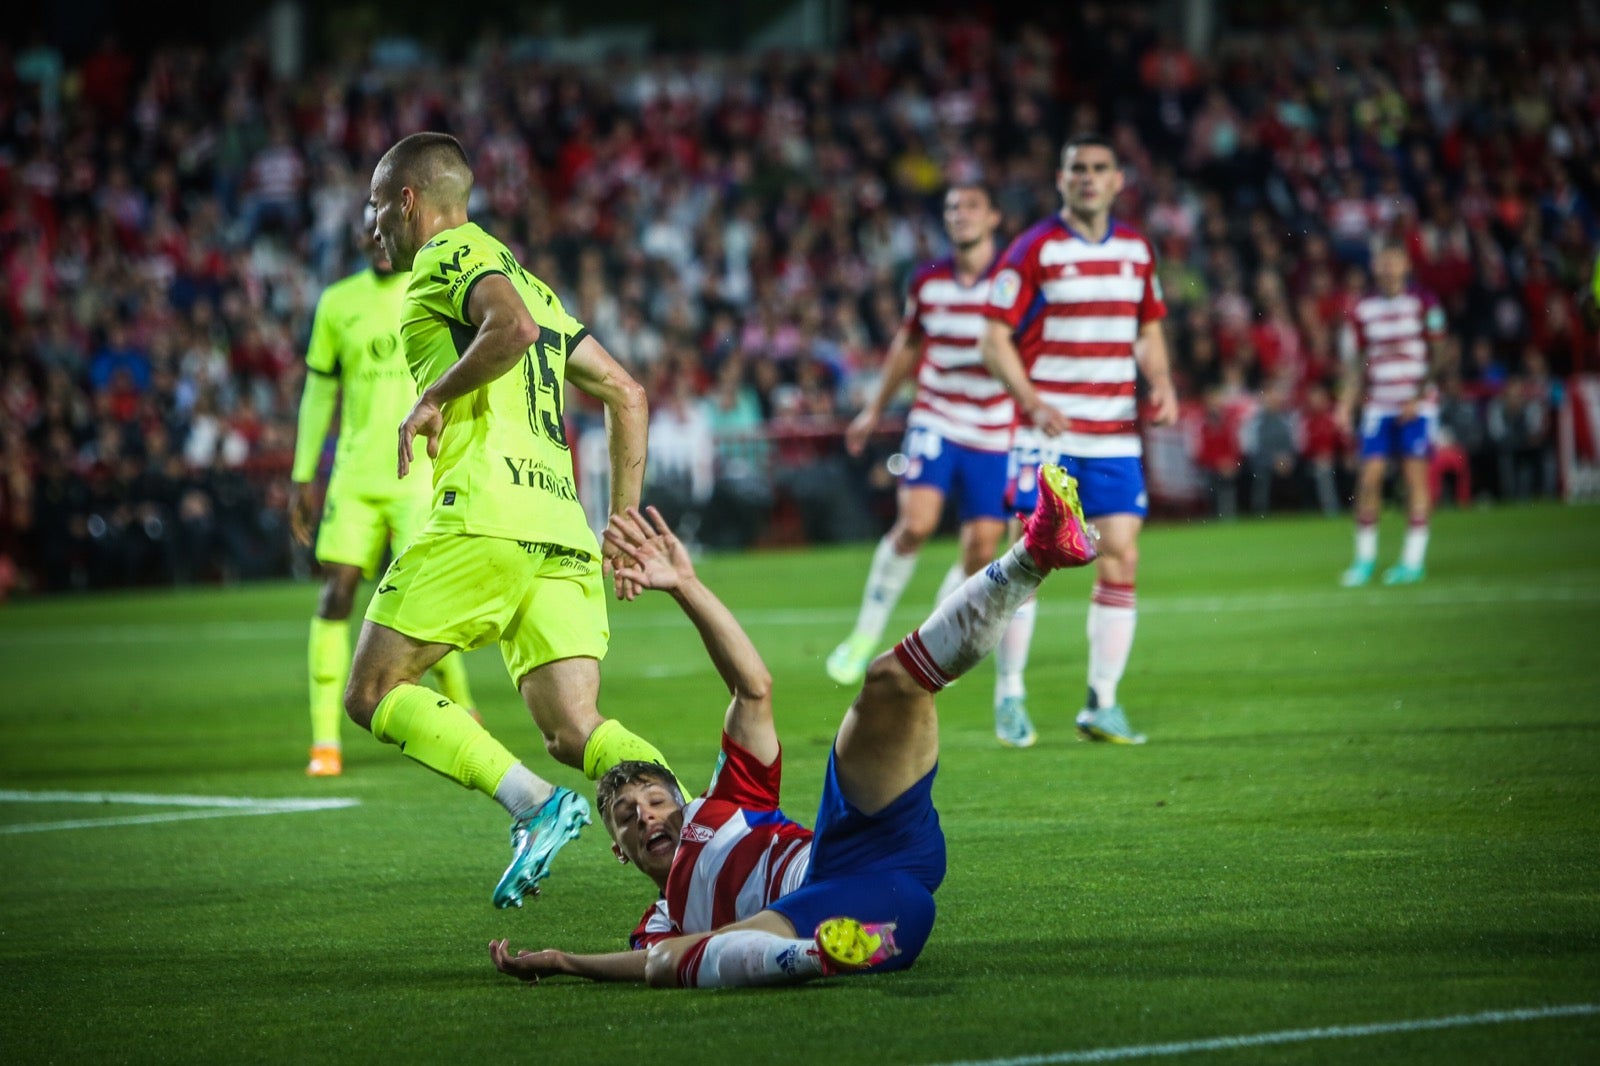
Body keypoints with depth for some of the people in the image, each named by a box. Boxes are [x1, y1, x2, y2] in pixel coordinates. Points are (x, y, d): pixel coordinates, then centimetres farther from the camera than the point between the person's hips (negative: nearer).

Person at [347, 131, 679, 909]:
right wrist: (623, 524, 25)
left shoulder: (450, 255, 3)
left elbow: (512, 327, -20)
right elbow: (625, 393, 27)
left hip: (486, 516, -8)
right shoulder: (525, 278, 29)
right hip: (562, 526, 8)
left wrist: (433, 396, -7)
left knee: (373, 693, 0)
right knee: (574, 731, 0)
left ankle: (533, 803, -16)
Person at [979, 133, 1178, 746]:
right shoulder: (1033, 251, -4)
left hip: (1116, 434, 5)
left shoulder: (1137, 250, 12)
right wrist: (1032, 403, -20)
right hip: (1047, 431, -5)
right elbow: (995, 340, -6)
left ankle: (1102, 705, 7)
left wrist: (1161, 385, 3)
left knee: (1121, 558, -1)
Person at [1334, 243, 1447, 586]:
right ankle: (1364, 559, 5)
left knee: (1415, 476, -5)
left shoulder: (1424, 304, 0)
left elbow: (1437, 357, -2)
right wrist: (1346, 405, 3)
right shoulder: (1362, 310, 8)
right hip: (1378, 405, 2)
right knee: (1369, 477, -5)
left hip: (1417, 405, -2)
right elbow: (1354, 362, 12)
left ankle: (1413, 560, 1)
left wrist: (1419, 397, -11)